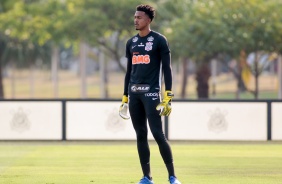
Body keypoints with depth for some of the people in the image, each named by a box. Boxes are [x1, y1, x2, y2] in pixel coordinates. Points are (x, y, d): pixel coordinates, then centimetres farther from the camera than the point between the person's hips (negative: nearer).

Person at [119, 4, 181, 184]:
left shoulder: (159, 40, -2)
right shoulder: (131, 43, 15)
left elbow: (167, 68, -6)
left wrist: (168, 97, -13)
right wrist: (125, 97, 17)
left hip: (151, 92, -6)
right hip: (134, 93, 6)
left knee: (158, 133, -12)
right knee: (141, 134, 5)